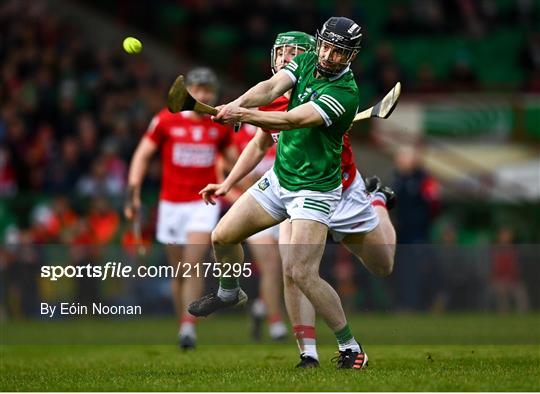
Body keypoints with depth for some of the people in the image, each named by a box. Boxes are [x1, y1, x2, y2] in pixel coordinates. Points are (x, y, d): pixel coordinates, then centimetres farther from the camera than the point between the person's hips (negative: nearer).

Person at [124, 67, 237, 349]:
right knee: (178, 271, 7)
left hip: (204, 202, 0)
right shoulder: (166, 120, -2)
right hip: (172, 203, 0)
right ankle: (183, 325, 19)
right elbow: (142, 155, 2)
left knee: (194, 265, -16)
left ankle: (188, 326, -19)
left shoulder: (220, 126, 4)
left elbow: (234, 159, 17)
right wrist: (134, 193, -6)